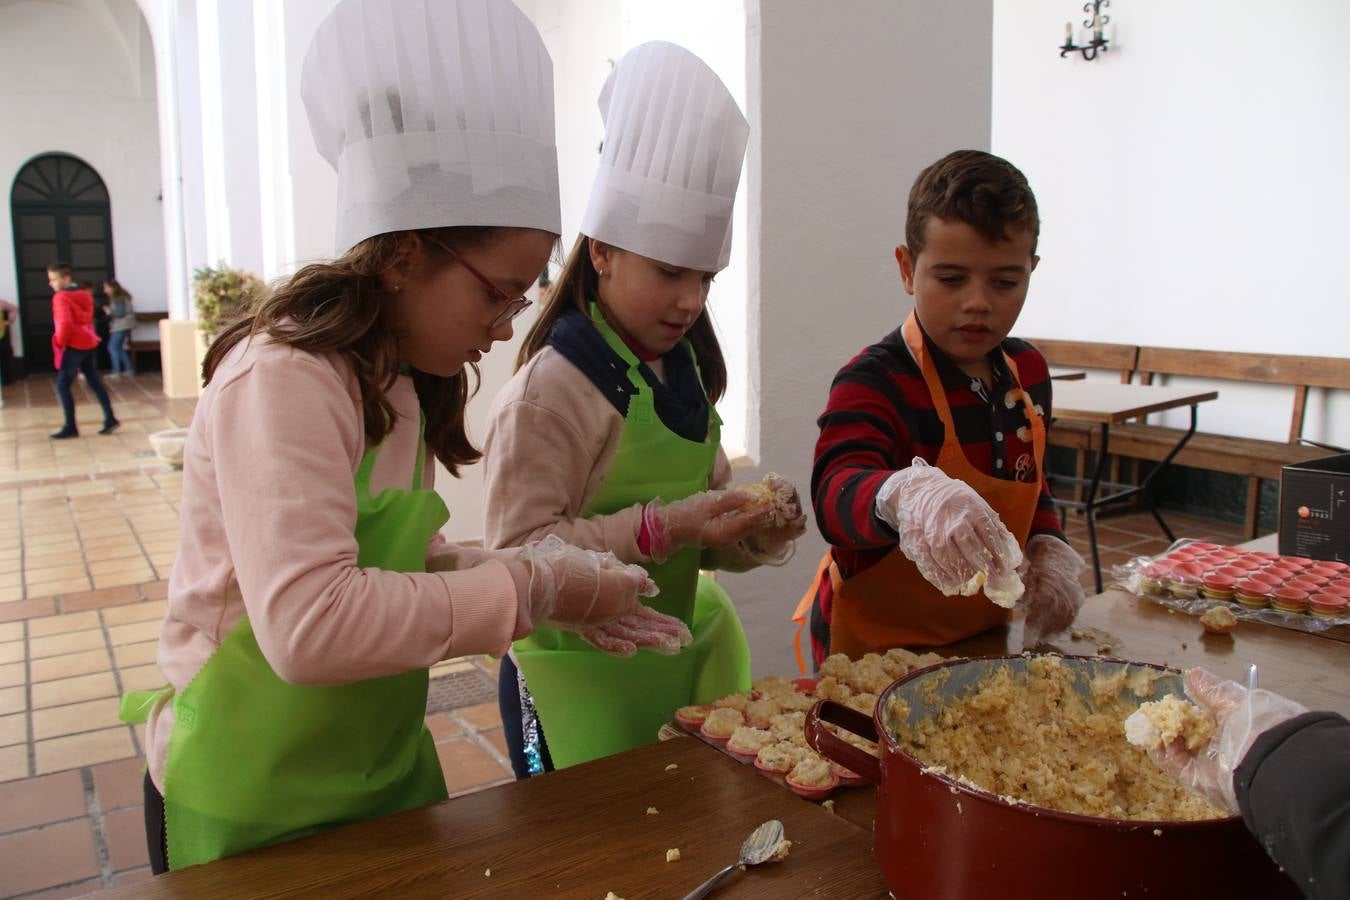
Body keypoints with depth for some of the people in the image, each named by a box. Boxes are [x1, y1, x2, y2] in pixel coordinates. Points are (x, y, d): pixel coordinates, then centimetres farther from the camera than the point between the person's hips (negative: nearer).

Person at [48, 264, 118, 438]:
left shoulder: (61, 297, -14)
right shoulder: (85, 295, 13)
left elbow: (65, 323, -23)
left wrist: (59, 342, -11)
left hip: (73, 346, -8)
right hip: (89, 343, 8)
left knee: (62, 386, -1)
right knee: (95, 383, 12)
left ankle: (70, 427, 0)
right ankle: (110, 419, 10)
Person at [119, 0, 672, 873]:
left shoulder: (399, 384, 4)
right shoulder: (284, 379, -24)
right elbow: (308, 623, -35)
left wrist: (551, 582, -7)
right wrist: (531, 588, -27)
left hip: (383, 766, 8)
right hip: (253, 811, -8)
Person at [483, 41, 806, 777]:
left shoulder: (686, 371, 6)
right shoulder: (555, 385, -17)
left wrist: (755, 532, -8)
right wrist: (662, 528, -27)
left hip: (681, 656, 7)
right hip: (579, 679, -7)